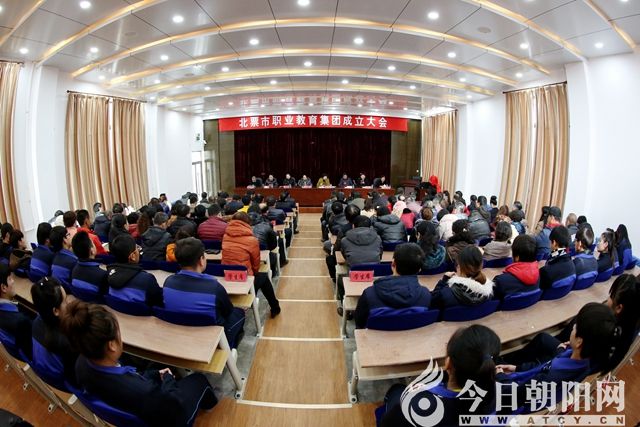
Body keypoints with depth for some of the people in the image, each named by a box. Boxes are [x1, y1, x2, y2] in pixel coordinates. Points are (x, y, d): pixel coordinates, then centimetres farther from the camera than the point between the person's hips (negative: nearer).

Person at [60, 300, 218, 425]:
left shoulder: (82, 363, -25)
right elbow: (178, 409, -28)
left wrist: (156, 374, -3)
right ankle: (208, 403, 53)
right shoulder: (141, 392, -47)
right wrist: (167, 378, -12)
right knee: (198, 380, 18)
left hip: (130, 412, 6)